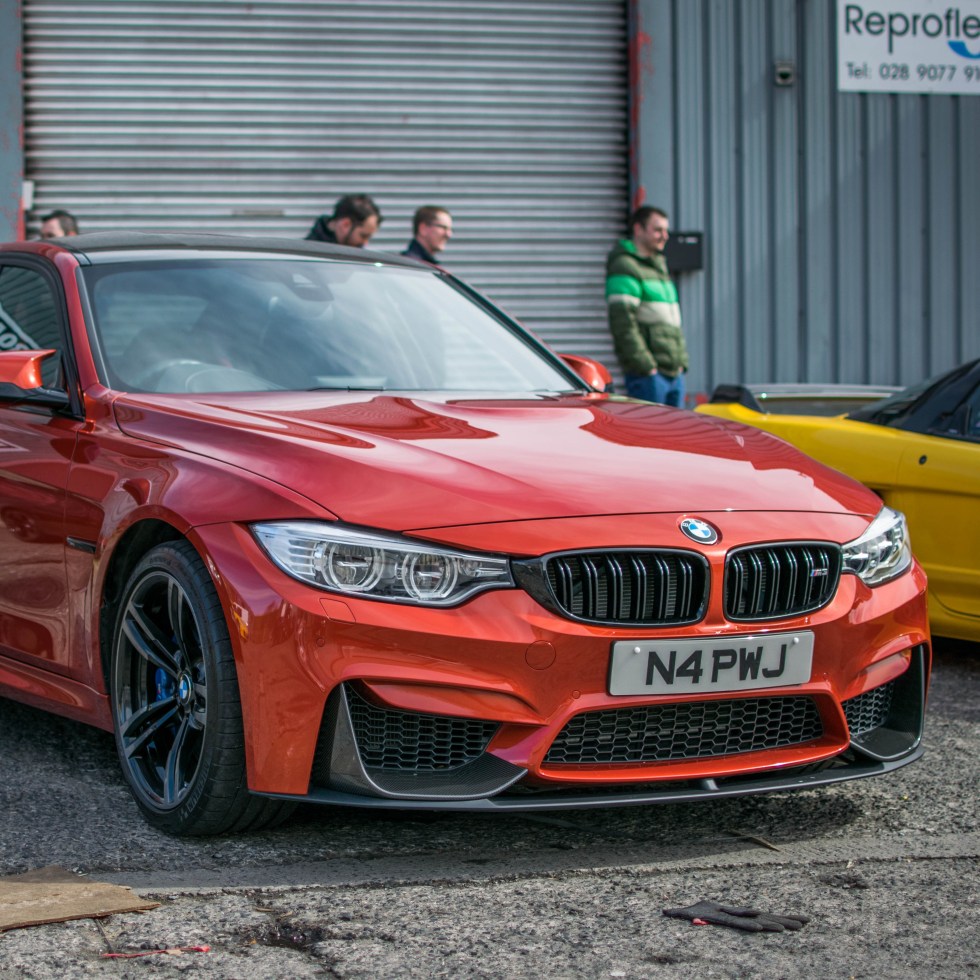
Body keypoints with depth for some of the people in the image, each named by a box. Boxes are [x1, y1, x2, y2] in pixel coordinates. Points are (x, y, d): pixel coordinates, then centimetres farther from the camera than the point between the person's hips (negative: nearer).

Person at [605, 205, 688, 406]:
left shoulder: (659, 266, 23)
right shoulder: (624, 267, -8)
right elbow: (623, 322, -17)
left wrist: (682, 361, 16)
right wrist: (646, 366, -20)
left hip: (675, 372, 9)